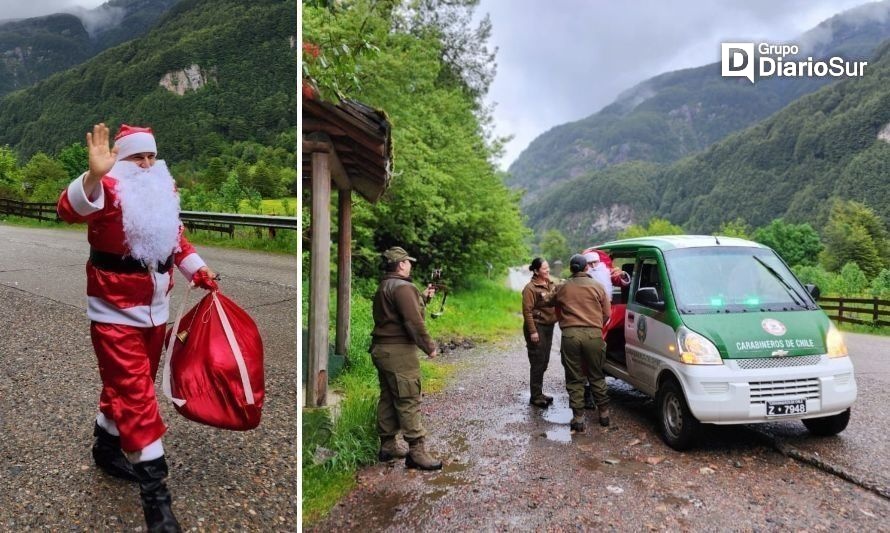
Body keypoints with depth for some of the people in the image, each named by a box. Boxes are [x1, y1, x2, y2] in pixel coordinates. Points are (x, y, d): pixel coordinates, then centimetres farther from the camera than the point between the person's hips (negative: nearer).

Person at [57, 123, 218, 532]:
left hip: (156, 308, 7)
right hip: (116, 311, -7)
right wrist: (94, 175, -50)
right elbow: (69, 209, -33)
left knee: (132, 386, 20)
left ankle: (106, 447, 44)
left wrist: (199, 272, 6)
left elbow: (176, 239, 19)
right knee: (134, 393, -6)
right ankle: (155, 494, -1)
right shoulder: (108, 190, -13)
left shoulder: (164, 192, 10)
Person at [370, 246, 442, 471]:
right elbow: (414, 322, -22)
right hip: (399, 351, -10)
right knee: (409, 401, -6)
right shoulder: (403, 287, -15)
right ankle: (416, 452, -3)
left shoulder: (383, 287, 16)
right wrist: (429, 347, -13)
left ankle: (388, 445, 24)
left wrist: (422, 297, 25)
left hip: (381, 349, 10)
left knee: (388, 399, 15)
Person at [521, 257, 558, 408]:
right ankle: (535, 396, 6)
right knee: (537, 363, -3)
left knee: (544, 363, 13)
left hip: (548, 326, 8)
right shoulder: (531, 288, -14)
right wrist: (532, 331, -20)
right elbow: (527, 311, -17)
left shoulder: (551, 284, 9)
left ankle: (539, 393, 25)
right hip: (537, 327, -7)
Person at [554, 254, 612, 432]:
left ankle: (578, 418, 6)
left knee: (574, 379, 7)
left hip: (570, 335, 0)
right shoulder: (597, 286, 4)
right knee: (597, 376, 15)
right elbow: (606, 314, 8)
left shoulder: (561, 288, 8)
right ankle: (604, 413, 21)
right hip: (593, 335, 0)